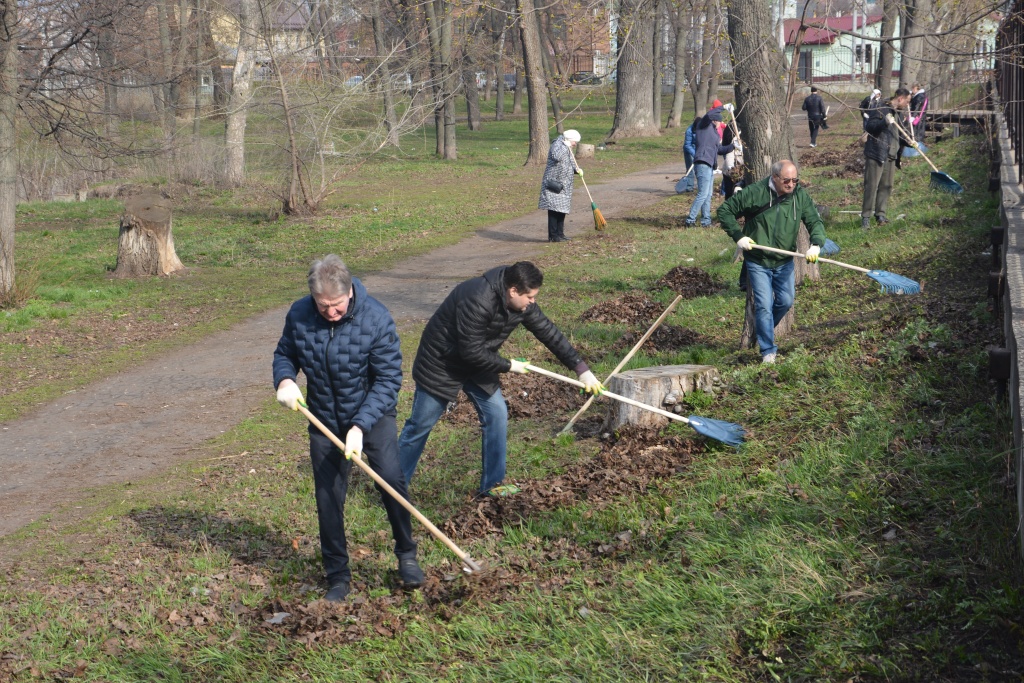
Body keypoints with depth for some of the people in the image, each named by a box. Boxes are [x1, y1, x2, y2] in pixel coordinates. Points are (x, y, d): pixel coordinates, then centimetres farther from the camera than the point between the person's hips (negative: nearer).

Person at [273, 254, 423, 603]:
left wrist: (360, 426, -28)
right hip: (324, 421, 3)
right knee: (328, 498, 5)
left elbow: (388, 379, -20)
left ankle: (406, 554, 7)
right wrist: (285, 380, -18)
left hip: (373, 415, -3)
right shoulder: (299, 315, -13)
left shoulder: (376, 319, -22)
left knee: (391, 479, -16)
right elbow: (284, 354, 5)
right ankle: (337, 577, 20)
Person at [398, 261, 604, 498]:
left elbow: (549, 332, -3)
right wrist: (507, 366, -19)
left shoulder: (522, 303, -10)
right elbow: (471, 351, -32)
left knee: (497, 415, -1)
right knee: (420, 425, 0)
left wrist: (581, 369, -5)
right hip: (442, 361, -7)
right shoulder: (478, 300, -36)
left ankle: (492, 484, 10)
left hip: (477, 363, 8)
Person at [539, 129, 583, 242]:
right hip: (553, 183, -10)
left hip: (564, 186, 10)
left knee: (562, 210, 11)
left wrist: (577, 169, 4)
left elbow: (569, 165, 24)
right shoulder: (557, 145, -11)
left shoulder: (568, 149, 18)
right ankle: (553, 236, -9)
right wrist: (565, 145, -22)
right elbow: (556, 157, -32)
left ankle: (559, 234, 18)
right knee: (554, 210, -10)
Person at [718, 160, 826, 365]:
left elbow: (815, 222, -5)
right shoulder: (754, 193, -15)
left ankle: (762, 330, 38)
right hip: (757, 262, -4)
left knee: (786, 301, 11)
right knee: (764, 305, -7)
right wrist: (738, 236, -15)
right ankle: (768, 350, 3)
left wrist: (816, 244, -25)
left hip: (784, 262, 4)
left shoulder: (800, 196, -5)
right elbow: (725, 210, -7)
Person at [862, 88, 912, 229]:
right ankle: (866, 216, -2)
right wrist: (885, 122, -32)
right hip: (876, 154, -8)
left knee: (886, 186, 9)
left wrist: (908, 142, 10)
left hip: (891, 156, 8)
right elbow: (868, 126, -19)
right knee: (871, 186, -6)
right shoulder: (880, 110, -10)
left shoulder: (898, 114, 18)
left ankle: (880, 214, 18)